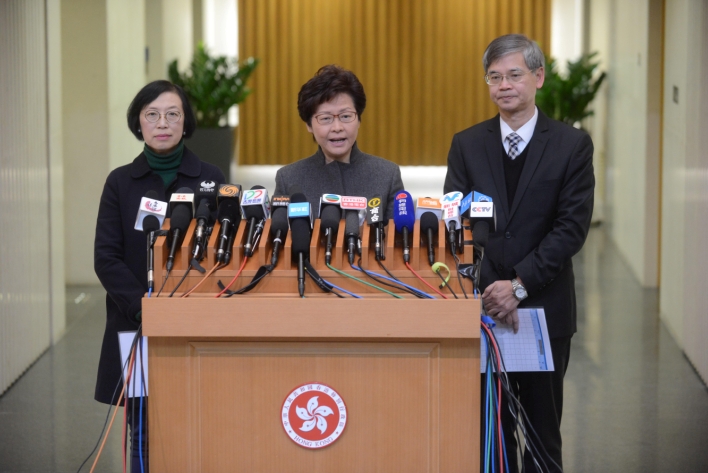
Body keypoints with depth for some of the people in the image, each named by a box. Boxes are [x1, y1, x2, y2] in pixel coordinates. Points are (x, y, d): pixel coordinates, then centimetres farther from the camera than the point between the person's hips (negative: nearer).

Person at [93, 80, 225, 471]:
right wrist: (143, 304, -16)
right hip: (137, 326, 0)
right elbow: (106, 258, -1)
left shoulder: (210, 179, 5)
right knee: (145, 436, 1)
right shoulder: (120, 182, 6)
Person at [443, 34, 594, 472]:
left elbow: (572, 227, -8)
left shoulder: (572, 145, 0)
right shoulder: (467, 145, 6)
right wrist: (490, 291, -12)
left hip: (545, 308, -1)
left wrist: (519, 285, -16)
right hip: (483, 306, 1)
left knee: (543, 428, 6)